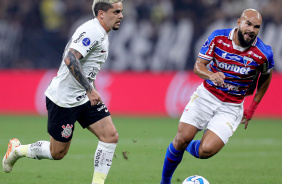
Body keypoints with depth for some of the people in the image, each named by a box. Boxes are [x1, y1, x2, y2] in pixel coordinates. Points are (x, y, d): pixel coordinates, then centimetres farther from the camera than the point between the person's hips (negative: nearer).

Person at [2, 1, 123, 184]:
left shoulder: (101, 34, 12)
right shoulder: (92, 31, -20)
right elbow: (70, 59, -32)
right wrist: (89, 89, -31)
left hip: (85, 98, 9)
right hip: (64, 100, -9)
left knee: (111, 136, -7)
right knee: (57, 153, 4)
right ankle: (17, 149, 28)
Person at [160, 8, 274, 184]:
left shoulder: (263, 53, -14)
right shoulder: (218, 37, -11)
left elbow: (266, 76, 7)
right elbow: (198, 66, -11)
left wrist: (253, 107, 9)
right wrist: (211, 75, -34)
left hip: (232, 107, -1)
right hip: (206, 95, 1)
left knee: (206, 151, -17)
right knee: (182, 138, -10)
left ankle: (190, 147, 20)